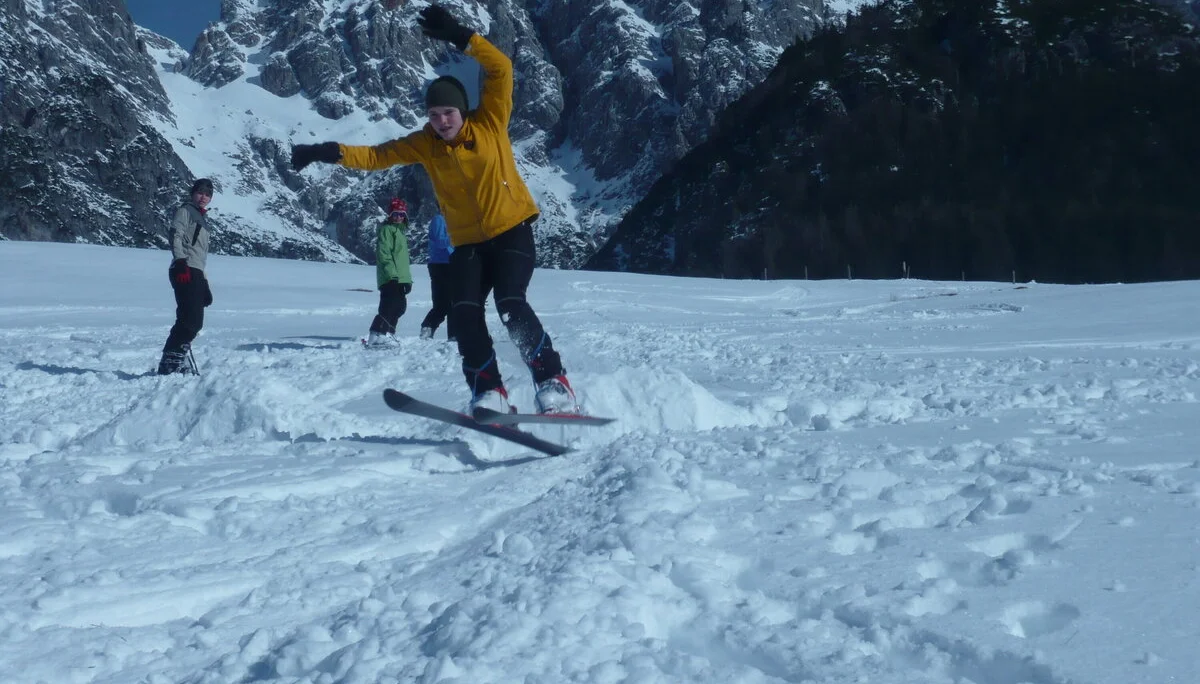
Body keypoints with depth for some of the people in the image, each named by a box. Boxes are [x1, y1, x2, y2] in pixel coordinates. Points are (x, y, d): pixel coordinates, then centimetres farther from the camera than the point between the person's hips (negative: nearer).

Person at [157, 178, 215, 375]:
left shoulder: (202, 218, 29)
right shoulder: (185, 210, 3)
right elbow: (176, 236, -12)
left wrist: (205, 284, 27)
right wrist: (181, 262, -25)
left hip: (196, 273, 9)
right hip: (185, 271, -9)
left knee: (195, 323, 6)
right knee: (190, 320, -18)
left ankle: (178, 360, 10)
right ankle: (171, 362, -18)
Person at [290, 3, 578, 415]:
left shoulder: (490, 123, -6)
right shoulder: (424, 144, 2)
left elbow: (500, 69, -15)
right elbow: (377, 156, 4)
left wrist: (460, 37, -24)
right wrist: (331, 152, -9)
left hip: (511, 231, -4)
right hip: (468, 243, 4)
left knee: (511, 304, -23)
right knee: (464, 312, -16)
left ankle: (553, 382, -16)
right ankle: (489, 392, -9)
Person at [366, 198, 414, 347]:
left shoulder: (401, 230, 24)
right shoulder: (386, 229, -5)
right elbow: (384, 254, -15)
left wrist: (407, 279, 24)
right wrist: (392, 274, -23)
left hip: (400, 278, 10)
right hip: (390, 278, -10)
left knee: (400, 307, 13)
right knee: (389, 307, -16)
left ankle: (387, 333, 20)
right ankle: (376, 336, -19)